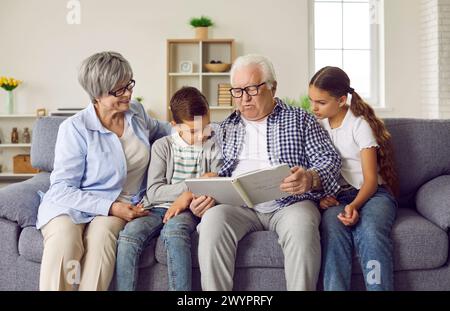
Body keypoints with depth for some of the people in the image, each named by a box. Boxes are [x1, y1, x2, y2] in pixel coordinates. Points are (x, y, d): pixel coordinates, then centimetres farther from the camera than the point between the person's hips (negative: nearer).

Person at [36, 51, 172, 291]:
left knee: (101, 235, -33)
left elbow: (159, 130, 34)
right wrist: (110, 207, -19)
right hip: (71, 204, -3)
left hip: (120, 206, 3)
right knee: (63, 240, -37)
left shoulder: (137, 112, 9)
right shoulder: (75, 128, -9)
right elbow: (62, 188, -11)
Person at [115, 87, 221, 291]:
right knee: (130, 234, -29)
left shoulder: (213, 148, 8)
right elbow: (154, 192, -3)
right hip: (158, 208, 1)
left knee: (174, 229, -36)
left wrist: (188, 196, -15)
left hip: (188, 210, -1)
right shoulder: (163, 146, 6)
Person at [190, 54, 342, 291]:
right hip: (239, 206, 2)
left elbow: (329, 159, 5)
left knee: (301, 225, -35)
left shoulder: (300, 120, 13)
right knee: (212, 220, -30)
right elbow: (217, 173, 16)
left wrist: (312, 179, -18)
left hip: (290, 203, -2)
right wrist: (204, 194, -7)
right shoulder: (226, 128, 20)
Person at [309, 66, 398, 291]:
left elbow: (371, 179, -4)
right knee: (333, 229, -34)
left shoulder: (360, 125, -1)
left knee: (370, 232, -37)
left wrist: (354, 205, -23)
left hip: (371, 193, -2)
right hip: (334, 196, 2)